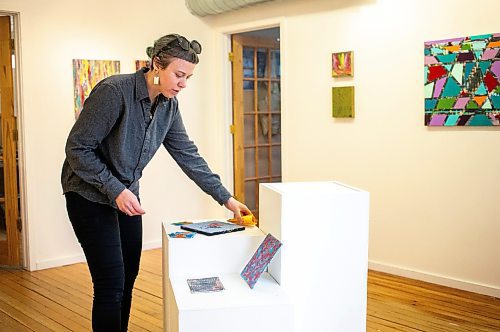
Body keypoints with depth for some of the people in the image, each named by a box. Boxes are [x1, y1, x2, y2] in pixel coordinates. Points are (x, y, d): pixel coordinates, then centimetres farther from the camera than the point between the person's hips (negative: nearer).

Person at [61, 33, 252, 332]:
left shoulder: (169, 105, -3)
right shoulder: (114, 91, -24)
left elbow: (187, 154, 1)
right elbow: (77, 148, -20)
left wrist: (226, 198, -1)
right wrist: (115, 190, -24)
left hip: (127, 194, 7)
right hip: (90, 195, -7)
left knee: (129, 277, 12)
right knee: (112, 285, -7)